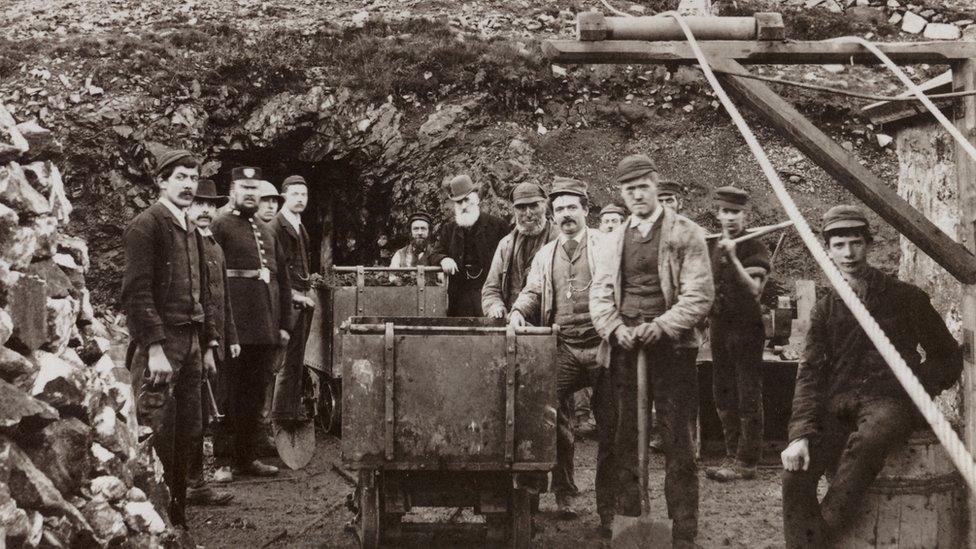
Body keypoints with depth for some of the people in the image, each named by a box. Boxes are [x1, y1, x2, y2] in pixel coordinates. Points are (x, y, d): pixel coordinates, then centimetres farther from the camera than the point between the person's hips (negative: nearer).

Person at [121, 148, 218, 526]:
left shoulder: (191, 231, 18)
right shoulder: (145, 225, -7)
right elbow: (136, 292, -15)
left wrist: (208, 345, 15)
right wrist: (154, 348, -21)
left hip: (191, 345, 8)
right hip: (161, 344, -8)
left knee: (187, 434, 11)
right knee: (159, 438, -7)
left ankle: (178, 514, 21)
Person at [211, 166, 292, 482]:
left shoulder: (268, 232, 19)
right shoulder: (220, 227, -2)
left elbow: (283, 280, 20)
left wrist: (284, 324, 14)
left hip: (266, 329, 6)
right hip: (235, 327, -6)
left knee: (255, 395, 11)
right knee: (231, 395, -1)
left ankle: (246, 457, 20)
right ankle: (223, 462, 5)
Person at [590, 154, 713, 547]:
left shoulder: (686, 234, 0)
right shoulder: (613, 240, 14)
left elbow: (699, 294, -6)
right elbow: (599, 294, 9)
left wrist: (659, 327, -16)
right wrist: (616, 329, -9)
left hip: (671, 348, -4)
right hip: (624, 348, 4)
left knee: (677, 442, -2)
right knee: (625, 440, 8)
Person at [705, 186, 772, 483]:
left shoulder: (755, 247, -9)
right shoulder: (713, 247, 13)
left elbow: (754, 289, -21)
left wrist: (733, 258, -29)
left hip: (746, 328, -8)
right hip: (719, 327, 8)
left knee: (748, 399, -4)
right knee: (723, 396, 12)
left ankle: (747, 462, 0)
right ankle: (732, 455, 21)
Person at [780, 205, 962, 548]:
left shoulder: (905, 298, 5)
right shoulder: (825, 309, 12)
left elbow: (948, 355, 13)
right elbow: (810, 374, 3)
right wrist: (800, 434, -12)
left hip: (889, 400, -3)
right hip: (838, 403, 3)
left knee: (865, 441, -39)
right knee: (796, 469, -25)